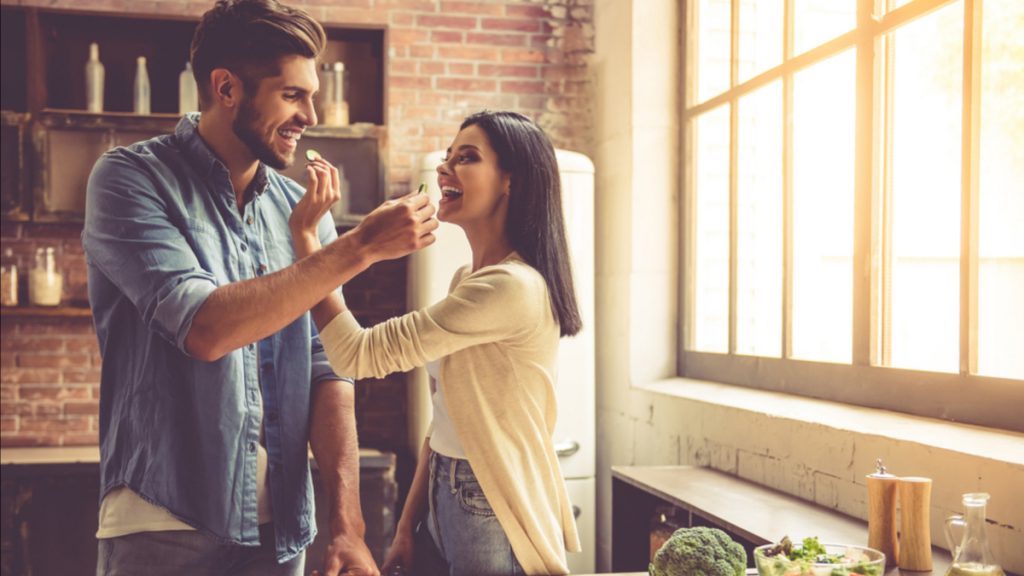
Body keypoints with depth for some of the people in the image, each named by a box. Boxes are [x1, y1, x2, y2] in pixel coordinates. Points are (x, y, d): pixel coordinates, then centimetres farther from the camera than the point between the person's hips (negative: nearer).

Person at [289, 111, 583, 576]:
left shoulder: (514, 287, -23)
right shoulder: (466, 281, 8)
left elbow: (357, 354, -23)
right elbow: (443, 420, 10)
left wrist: (305, 234, -17)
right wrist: (407, 527, 8)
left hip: (493, 520, -8)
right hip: (443, 504, 8)